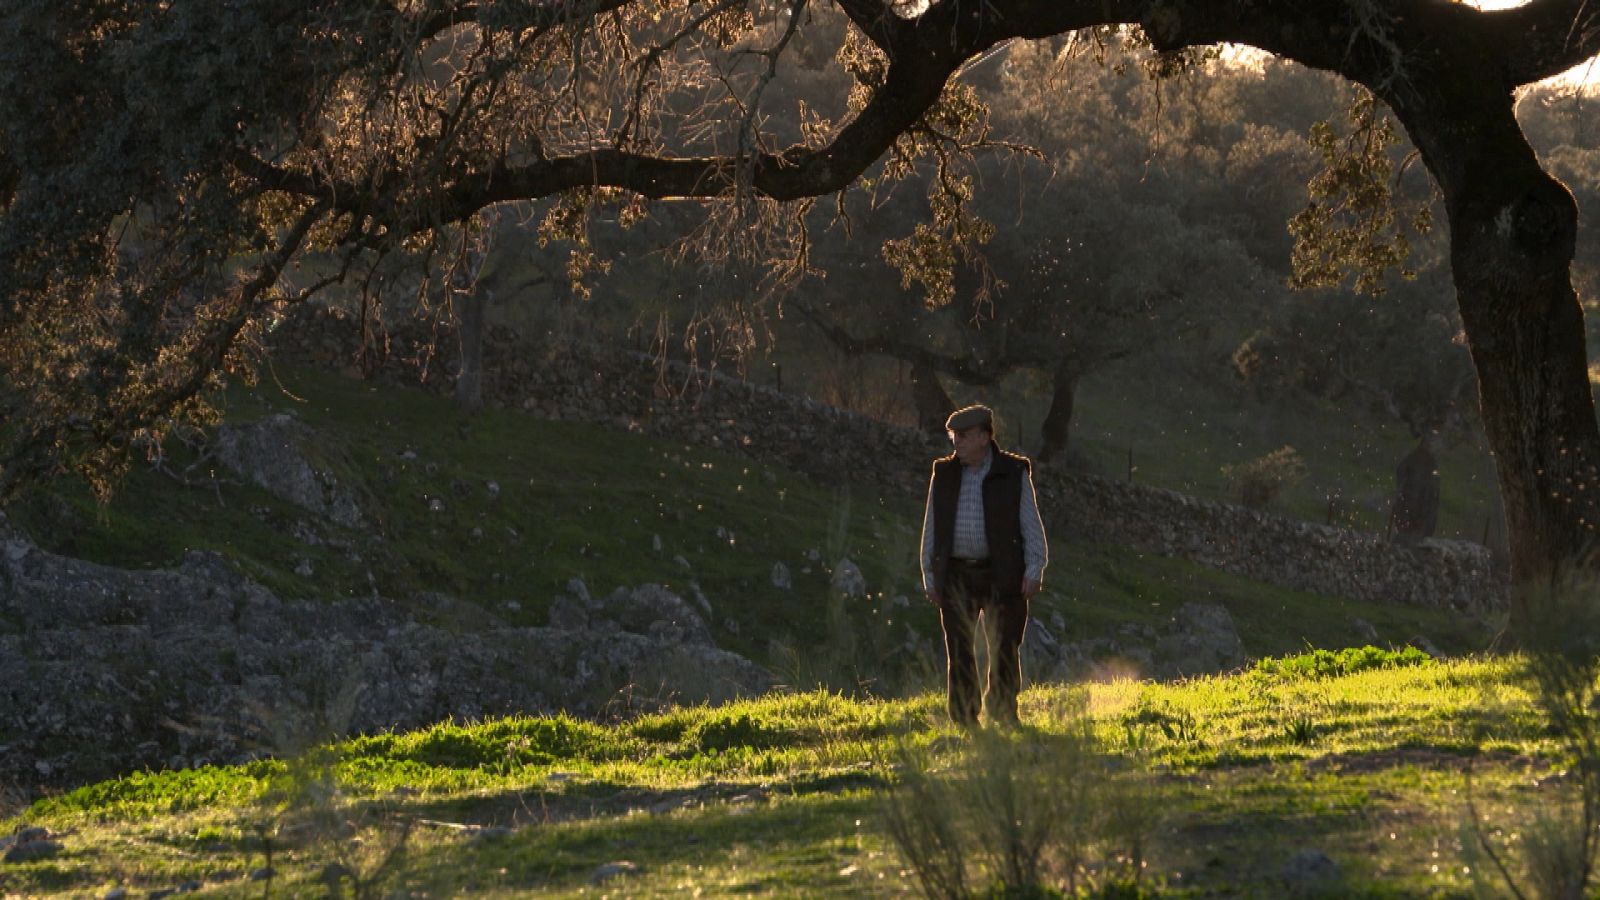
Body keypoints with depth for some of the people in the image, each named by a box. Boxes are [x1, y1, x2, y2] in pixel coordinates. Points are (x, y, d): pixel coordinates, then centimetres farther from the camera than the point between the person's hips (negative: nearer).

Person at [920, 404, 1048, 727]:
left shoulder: (1014, 474, 0)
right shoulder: (944, 475, 8)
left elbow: (1031, 525, 1)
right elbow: (931, 528, 12)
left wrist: (1034, 570, -7)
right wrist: (930, 576, 8)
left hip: (1002, 576, -2)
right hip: (956, 576, 2)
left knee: (1005, 650, 1)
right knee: (958, 651, 0)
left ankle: (1004, 718, 13)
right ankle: (964, 722, 4)